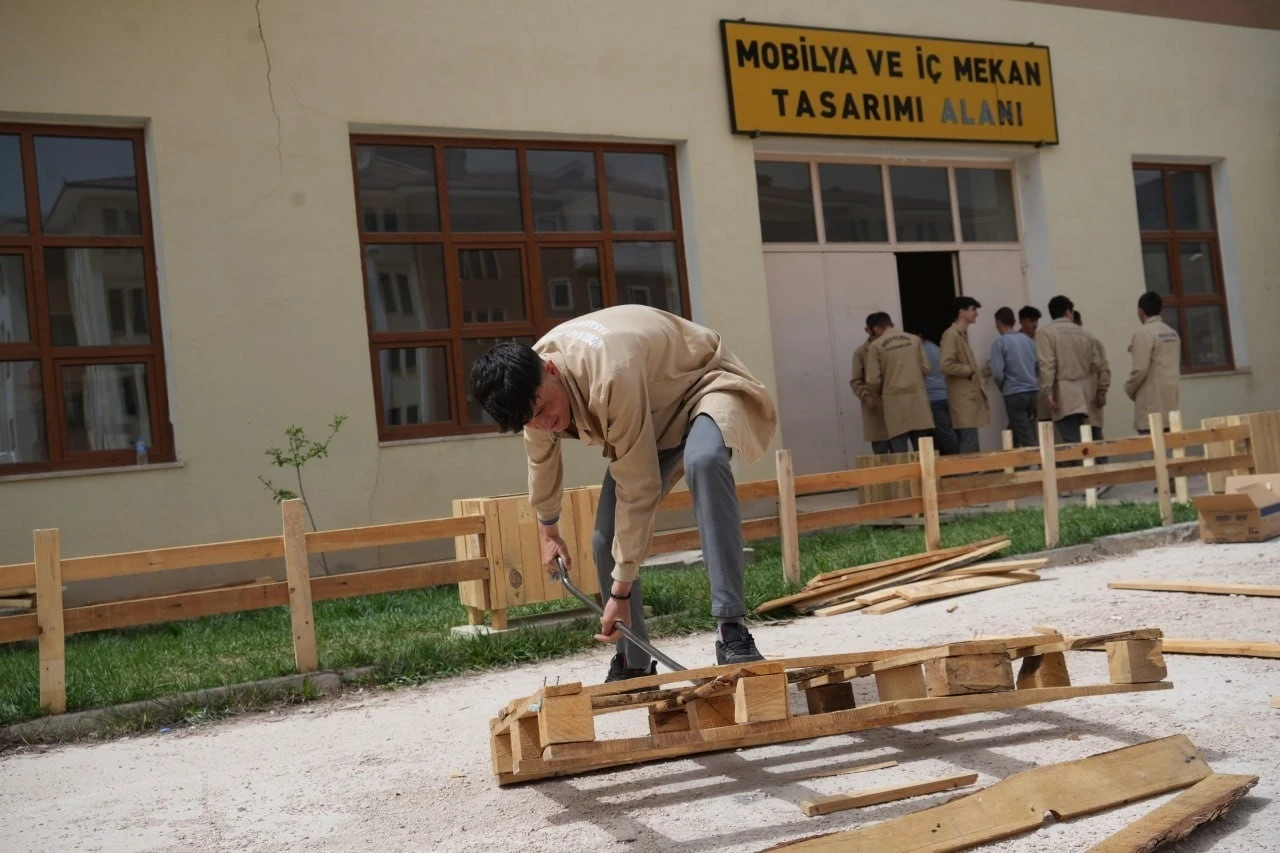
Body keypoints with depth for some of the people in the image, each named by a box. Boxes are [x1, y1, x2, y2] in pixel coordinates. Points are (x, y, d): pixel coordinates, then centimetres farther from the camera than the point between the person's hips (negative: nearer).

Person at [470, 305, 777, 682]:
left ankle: (732, 630, -38)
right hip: (647, 414, 7)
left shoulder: (609, 375, -41)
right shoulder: (530, 384, -16)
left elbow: (638, 488, -36)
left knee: (704, 460, -41)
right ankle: (632, 664, 16)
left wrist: (621, 588, -32)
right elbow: (541, 458, 7)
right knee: (606, 540, -5)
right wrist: (547, 529, 23)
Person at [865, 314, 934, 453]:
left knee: (900, 454, -2)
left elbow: (873, 380, -4)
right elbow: (926, 368, 8)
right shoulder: (914, 339, 6)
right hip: (917, 397, 3)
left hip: (895, 400, -3)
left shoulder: (876, 345, -2)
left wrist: (879, 396, 15)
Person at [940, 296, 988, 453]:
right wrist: (970, 371, -12)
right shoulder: (951, 335, -12)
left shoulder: (963, 334, 18)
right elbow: (946, 366, -22)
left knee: (967, 446, 9)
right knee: (969, 447, -13)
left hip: (970, 397, 10)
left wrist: (976, 372, 13)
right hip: (963, 400, -10)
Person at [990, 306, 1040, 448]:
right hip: (1033, 391, 6)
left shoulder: (1000, 342, -7)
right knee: (1015, 431, 17)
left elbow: (998, 373, -13)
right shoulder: (1029, 340, 10)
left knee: (1027, 439, -4)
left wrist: (1002, 387, 5)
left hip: (1014, 394, -6)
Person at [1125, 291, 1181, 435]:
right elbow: (1178, 366, 18)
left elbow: (1140, 369, -16)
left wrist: (1129, 389, 0)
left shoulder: (1143, 333, -11)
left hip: (1152, 402, -8)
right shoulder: (1172, 333, 14)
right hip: (1170, 400, 8)